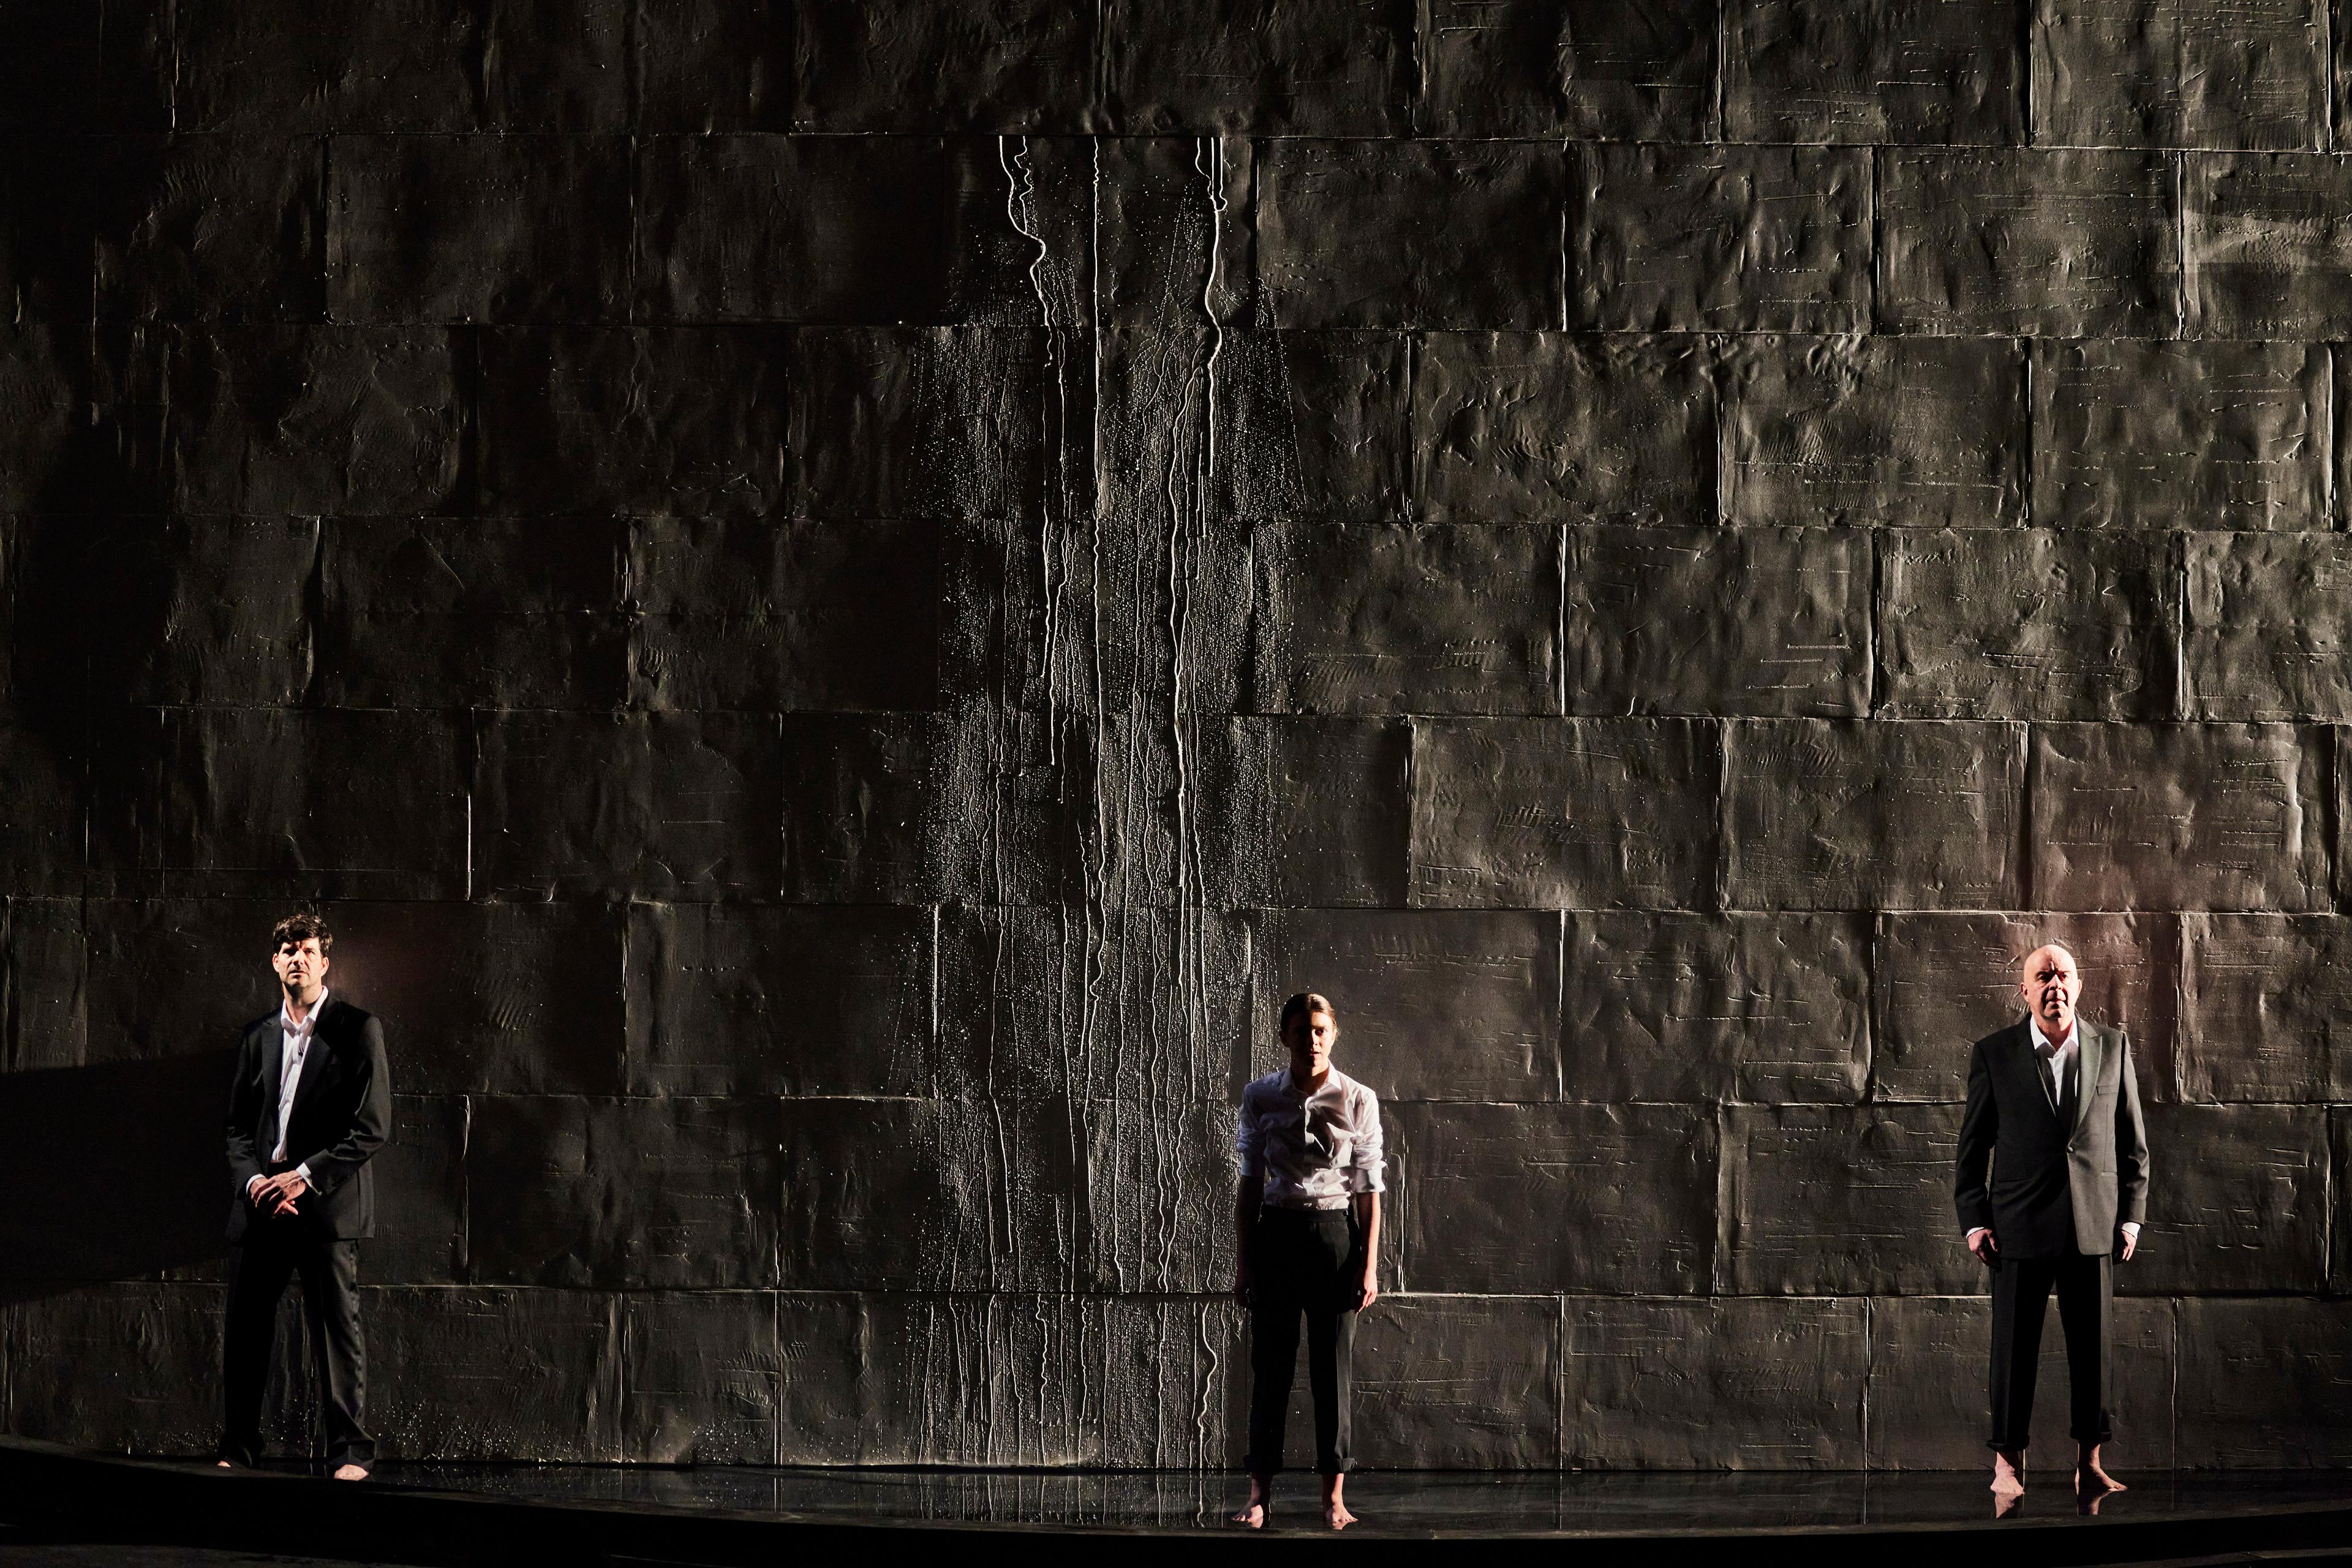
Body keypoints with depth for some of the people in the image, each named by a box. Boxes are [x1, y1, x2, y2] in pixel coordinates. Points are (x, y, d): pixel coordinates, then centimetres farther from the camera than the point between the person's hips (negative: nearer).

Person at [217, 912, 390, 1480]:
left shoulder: (357, 1029, 1)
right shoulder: (258, 1035, 16)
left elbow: (373, 1126, -4)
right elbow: (238, 1126, 17)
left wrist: (306, 1175, -11)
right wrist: (253, 1180, -3)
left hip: (328, 1203, -4)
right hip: (260, 1200, 4)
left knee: (338, 1328, -5)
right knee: (244, 1331, 4)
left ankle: (350, 1451, 0)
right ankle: (238, 1449, 13)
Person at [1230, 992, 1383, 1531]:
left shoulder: (1357, 1100, -2)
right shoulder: (1260, 1097, 2)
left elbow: (1369, 1189, 0)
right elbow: (1251, 1183, 6)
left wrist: (1369, 1266, -4)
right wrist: (1243, 1260, 4)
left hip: (1335, 1233, -1)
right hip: (1275, 1231, 1)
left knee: (1332, 1368, 2)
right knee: (1270, 1365, 3)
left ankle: (1334, 1496, 7)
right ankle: (1259, 1492, 7)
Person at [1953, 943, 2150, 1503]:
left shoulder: (2113, 1048, 6)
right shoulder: (1993, 1053, 1)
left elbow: (2133, 1141, 10)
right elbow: (1972, 1145, 4)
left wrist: (2131, 1216, 5)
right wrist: (1974, 1221, -3)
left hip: (2094, 1225, 2)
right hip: (2020, 1226, -2)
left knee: (2094, 1346, 4)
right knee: (2014, 1347, 1)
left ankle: (2089, 1464, 14)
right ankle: (2007, 1462, 10)